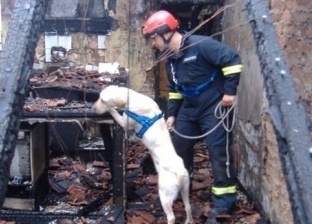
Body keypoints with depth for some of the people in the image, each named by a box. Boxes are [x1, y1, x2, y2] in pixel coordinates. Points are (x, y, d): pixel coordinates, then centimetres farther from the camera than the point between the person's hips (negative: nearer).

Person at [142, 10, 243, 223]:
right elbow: (174, 89, 17)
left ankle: (224, 201, 1)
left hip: (214, 107, -8)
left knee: (218, 151, -8)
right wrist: (172, 114, 12)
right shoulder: (170, 59, 7)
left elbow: (232, 59, -23)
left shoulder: (200, 45, -21)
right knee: (180, 145, 13)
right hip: (189, 108, 9)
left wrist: (230, 91, -23)